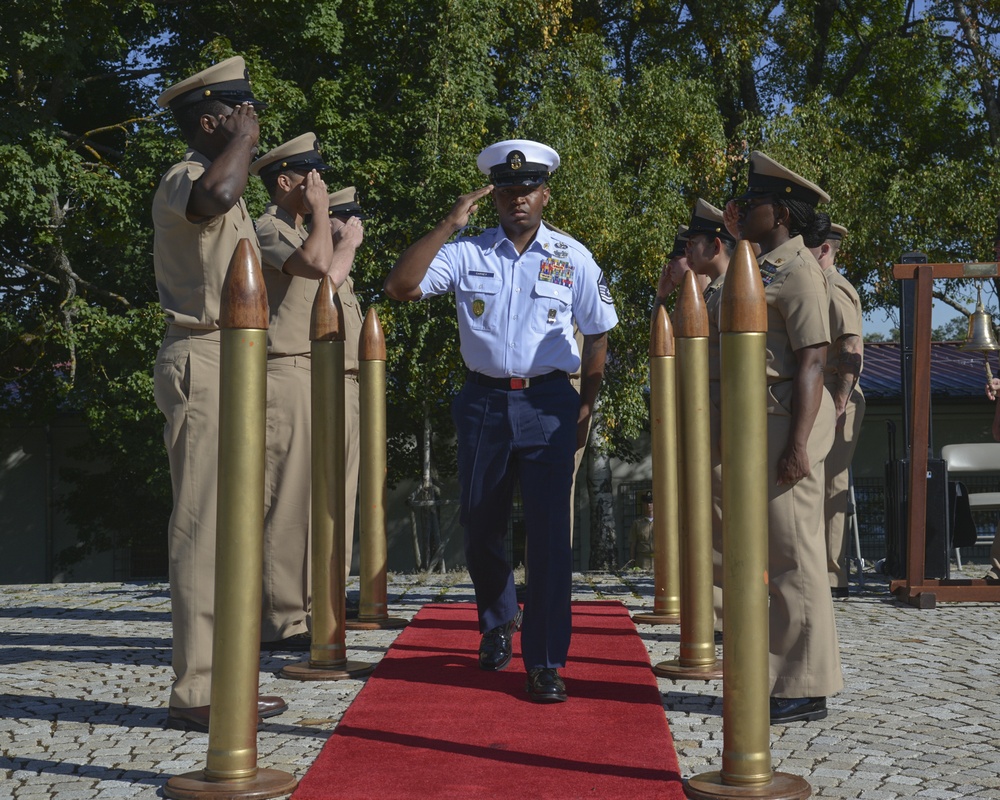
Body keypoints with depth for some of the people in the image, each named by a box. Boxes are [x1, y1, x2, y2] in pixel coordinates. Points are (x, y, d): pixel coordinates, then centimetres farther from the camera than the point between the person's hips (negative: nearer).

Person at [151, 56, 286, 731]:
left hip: (233, 363, 11)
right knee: (204, 528, -12)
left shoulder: (223, 189, 23)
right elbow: (215, 196, -38)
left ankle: (219, 682, 18)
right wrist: (244, 138, -20)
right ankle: (197, 692, -10)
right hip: (202, 364, -11)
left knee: (224, 528, 11)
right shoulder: (184, 179, -12)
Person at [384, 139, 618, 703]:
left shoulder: (572, 257, 4)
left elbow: (597, 334, 10)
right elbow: (400, 286, -11)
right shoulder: (467, 253, 2)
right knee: (481, 527, 12)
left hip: (548, 404, -1)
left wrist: (586, 407, 8)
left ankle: (546, 663, -1)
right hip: (484, 401, 2)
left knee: (550, 532, -8)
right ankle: (499, 621, 40)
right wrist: (450, 225, -13)